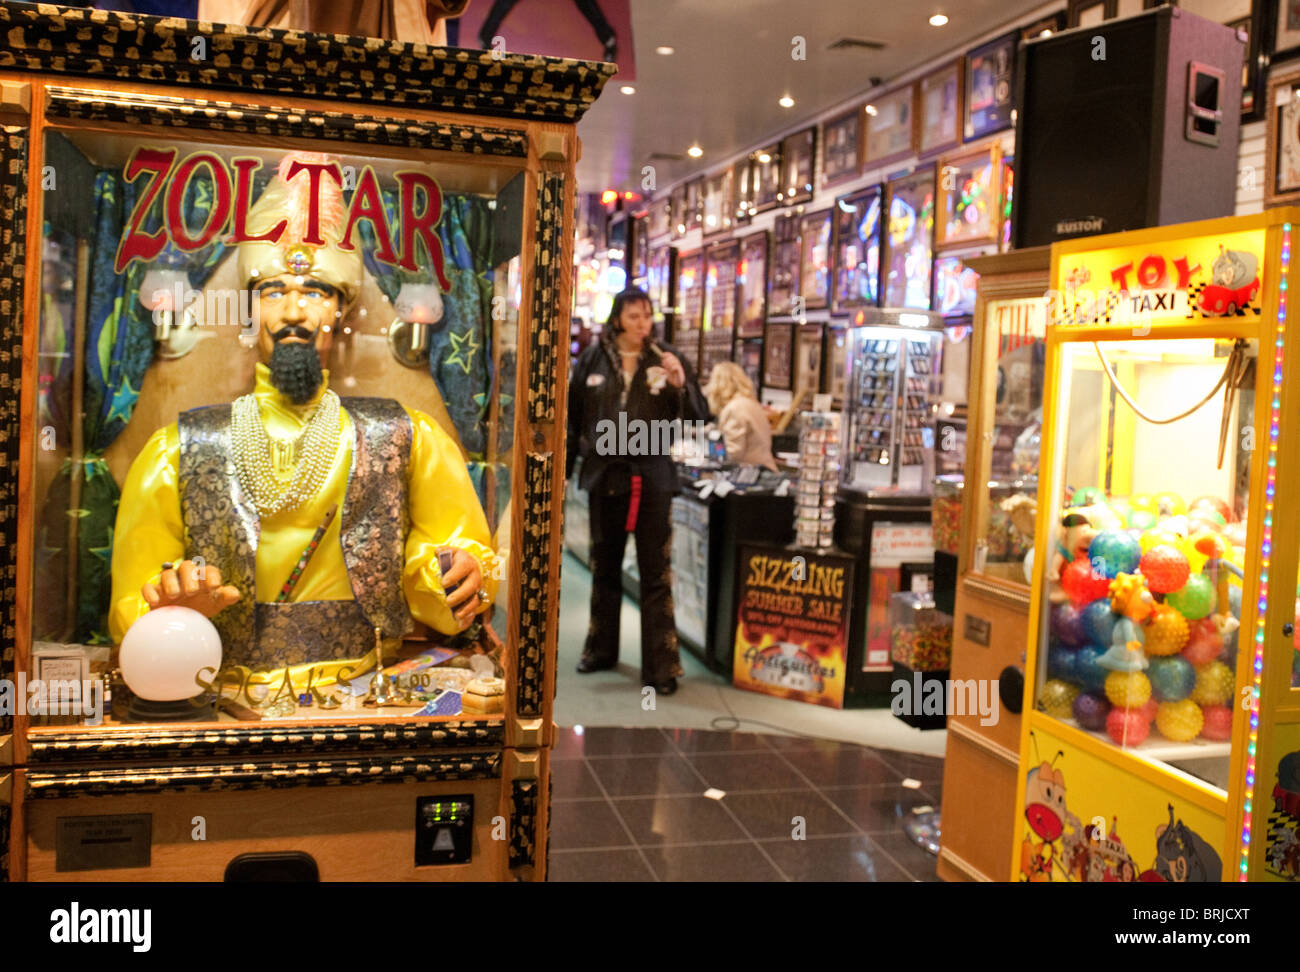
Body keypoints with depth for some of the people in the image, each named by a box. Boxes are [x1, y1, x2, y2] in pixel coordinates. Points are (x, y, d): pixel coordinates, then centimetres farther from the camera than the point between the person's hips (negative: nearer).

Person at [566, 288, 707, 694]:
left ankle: (660, 665, 5)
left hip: (652, 477, -2)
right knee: (604, 566, 16)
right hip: (605, 474, 2)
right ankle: (601, 648, 32)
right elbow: (573, 415, 8)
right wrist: (564, 470, 8)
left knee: (656, 573, 0)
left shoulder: (666, 359, -1)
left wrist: (681, 384, -19)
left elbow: (697, 417, -2)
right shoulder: (593, 358, 2)